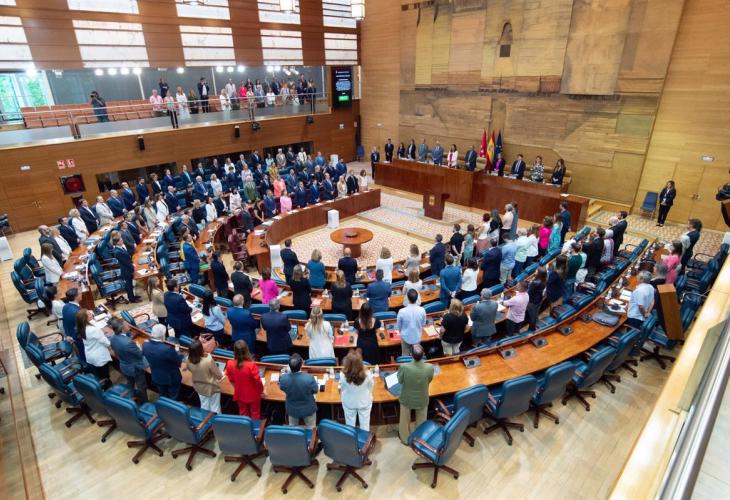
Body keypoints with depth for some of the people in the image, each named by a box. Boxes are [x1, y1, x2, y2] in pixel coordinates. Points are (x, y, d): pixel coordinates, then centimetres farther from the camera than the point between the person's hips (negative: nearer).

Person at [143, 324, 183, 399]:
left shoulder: (145, 345, -22)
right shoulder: (168, 349, -39)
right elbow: (179, 361, -22)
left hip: (156, 378, 5)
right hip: (171, 378, -5)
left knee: (163, 396, 31)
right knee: (173, 398, 22)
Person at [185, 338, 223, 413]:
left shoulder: (188, 360, -21)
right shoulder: (209, 360, -37)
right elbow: (219, 376, -23)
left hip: (199, 387, 5)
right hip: (212, 388, -5)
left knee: (204, 408, 26)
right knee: (215, 409, 16)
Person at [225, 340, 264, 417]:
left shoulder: (230, 364, -21)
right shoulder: (251, 365, -34)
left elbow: (231, 380, -3)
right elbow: (258, 381, -21)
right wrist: (261, 391, -1)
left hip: (239, 394, 3)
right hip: (253, 395, -3)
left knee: (243, 414, 26)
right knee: (255, 414, 21)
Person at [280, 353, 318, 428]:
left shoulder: (283, 378, -29)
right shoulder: (309, 378, -36)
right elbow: (315, 391, -14)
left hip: (292, 409, 2)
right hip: (308, 409, -2)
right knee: (311, 429, 25)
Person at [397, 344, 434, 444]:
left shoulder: (404, 367, -33)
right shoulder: (430, 367, -29)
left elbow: (400, 381, -12)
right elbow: (429, 381, -8)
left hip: (407, 399, -1)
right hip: (422, 399, 1)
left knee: (405, 420, 28)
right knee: (421, 421, 29)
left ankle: (405, 439, 49)